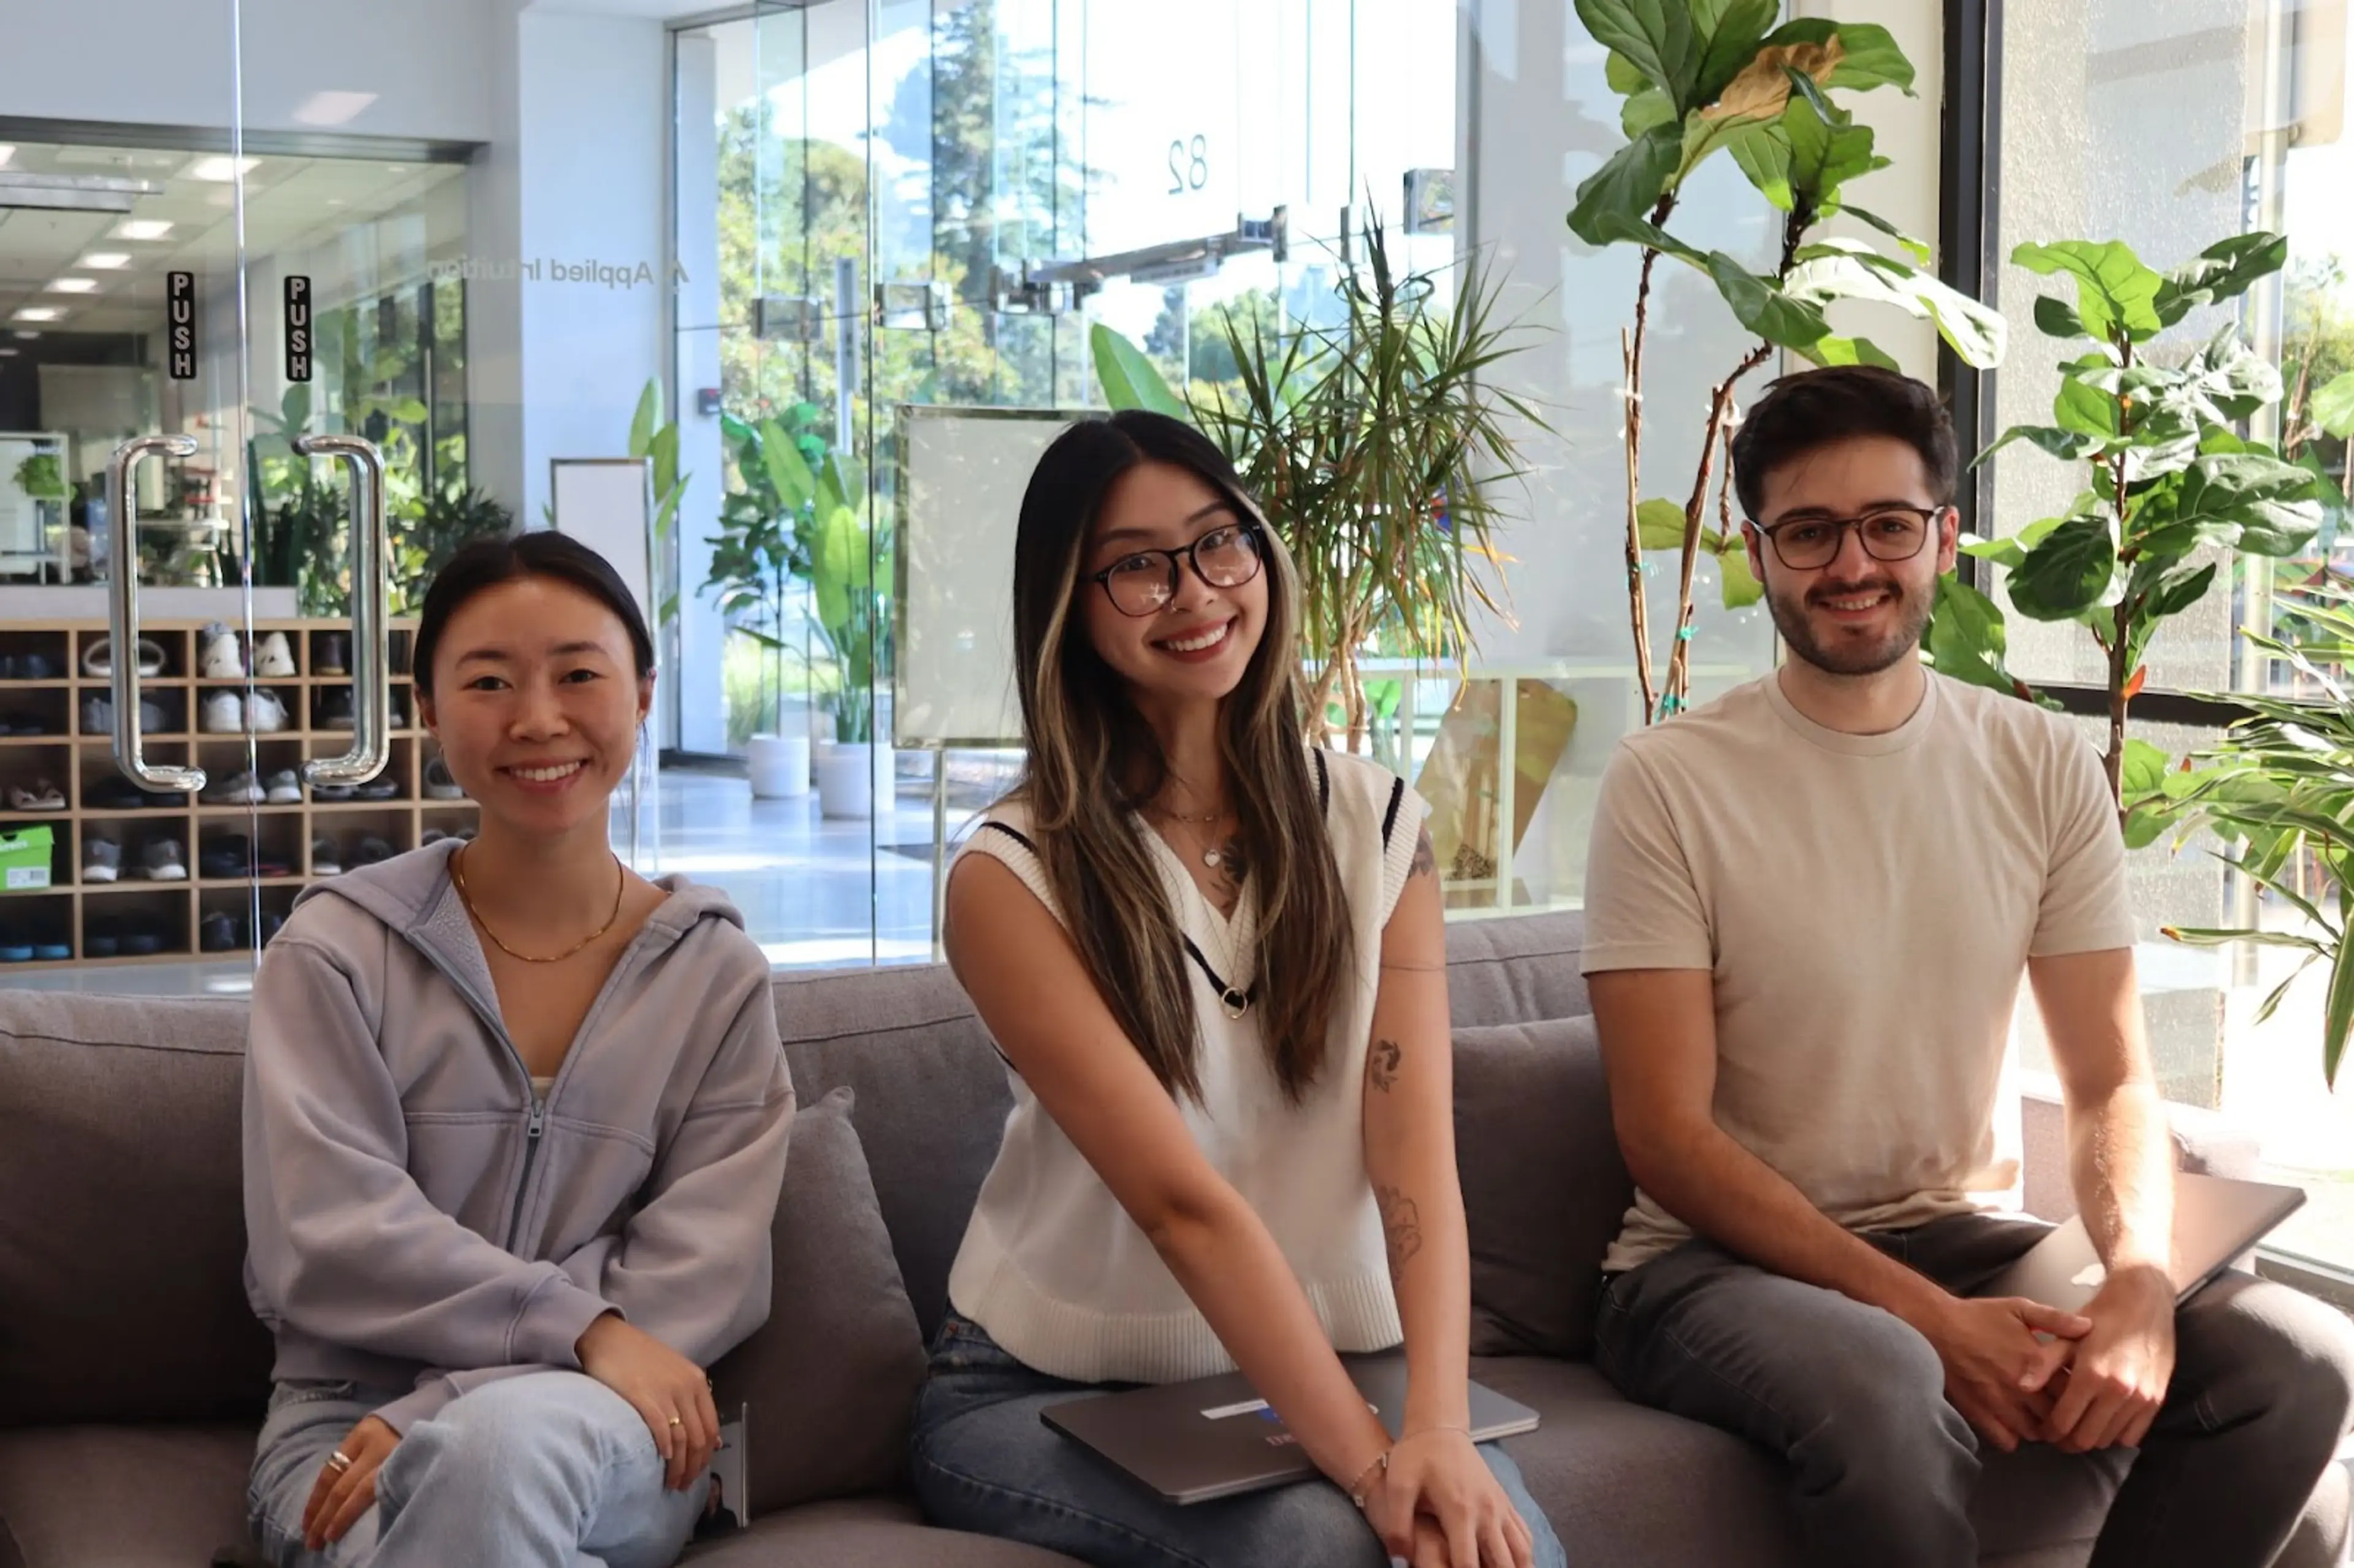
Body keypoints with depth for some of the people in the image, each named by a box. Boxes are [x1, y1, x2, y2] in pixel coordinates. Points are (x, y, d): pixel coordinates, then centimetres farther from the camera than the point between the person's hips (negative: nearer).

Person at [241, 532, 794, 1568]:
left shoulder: (718, 976, 4)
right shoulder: (336, 950, 2)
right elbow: (328, 1245, -9)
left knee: (507, 1436, -35)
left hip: (611, 1442, 1)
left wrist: (441, 1411, -17)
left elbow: (698, 1275, -4)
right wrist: (582, 1327, -21)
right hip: (348, 1423, 0)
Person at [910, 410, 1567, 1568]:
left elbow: (1415, 1148, -11)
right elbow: (1186, 1202, -20)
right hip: (1045, 1390, -3)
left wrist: (1437, 1427, -27)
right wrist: (1370, 1466, -28)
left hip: (1310, 1371, 3)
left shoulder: (1374, 824, 1)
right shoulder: (1013, 876, -11)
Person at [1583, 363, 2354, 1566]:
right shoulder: (1668, 784, -9)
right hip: (1727, 1262, -4)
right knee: (1884, 1386, -37)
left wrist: (2141, 1285, -17)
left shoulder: (2044, 768, 4)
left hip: (1967, 1242, 4)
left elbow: (2112, 1084, 4)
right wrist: (1927, 1317, -21)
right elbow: (1667, 1137, -12)